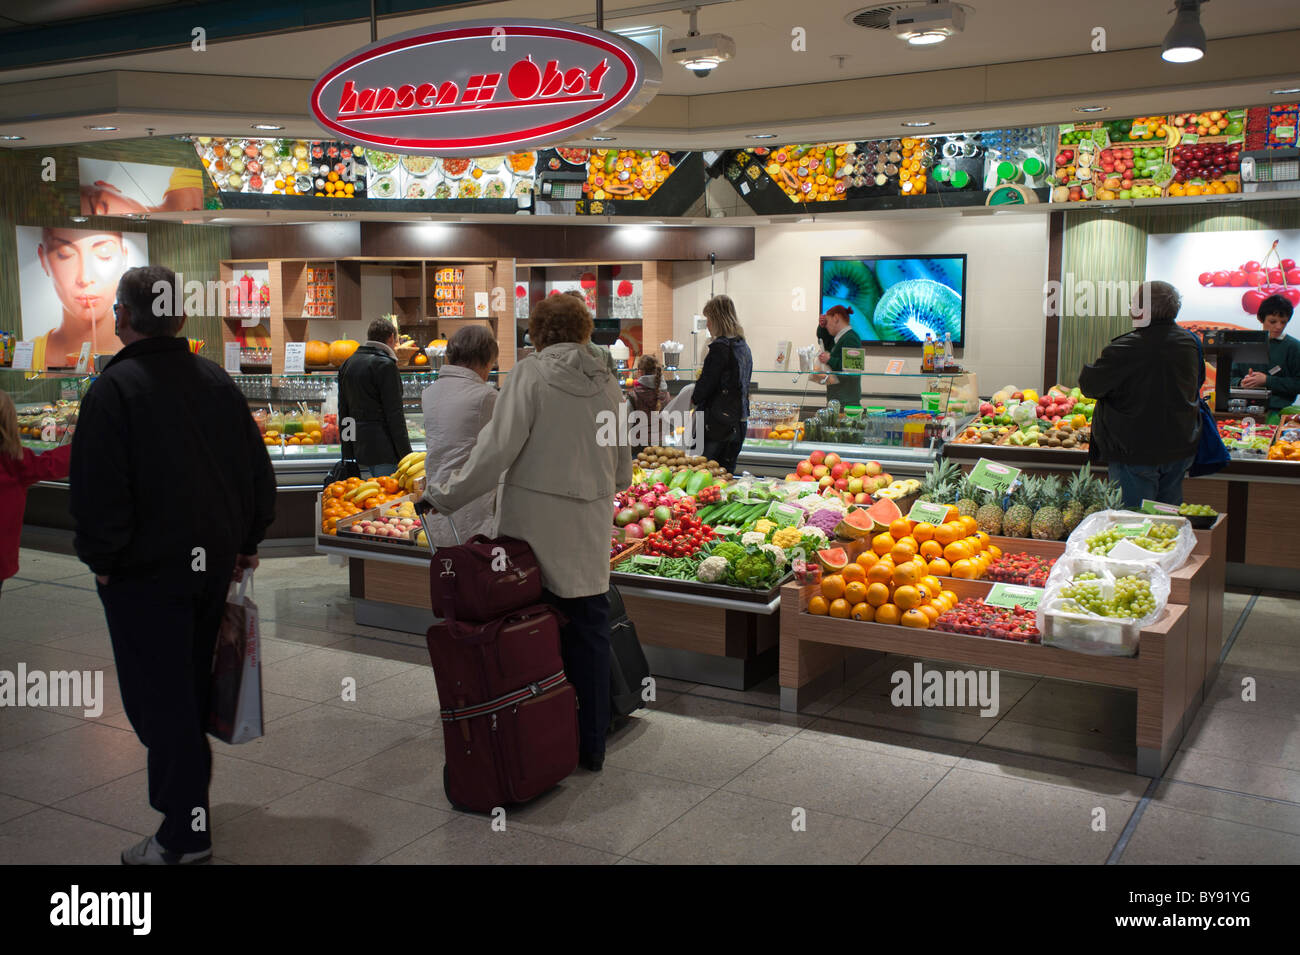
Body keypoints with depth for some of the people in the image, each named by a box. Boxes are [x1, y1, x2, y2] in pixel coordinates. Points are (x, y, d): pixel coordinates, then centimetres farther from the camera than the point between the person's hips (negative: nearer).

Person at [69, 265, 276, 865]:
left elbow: (98, 489, -18)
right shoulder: (216, 381, 6)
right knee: (190, 688, 20)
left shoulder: (114, 387, -15)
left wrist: (101, 560, -6)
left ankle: (185, 834, 5)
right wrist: (247, 542, 17)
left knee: (158, 696, 1)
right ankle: (187, 801, 35)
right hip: (212, 562, 7)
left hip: (145, 570, -7)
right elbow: (258, 471, 10)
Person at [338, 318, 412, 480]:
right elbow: (394, 415, -15)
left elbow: (343, 412, 16)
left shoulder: (346, 365, 13)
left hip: (360, 448, 8)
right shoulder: (385, 365, -12)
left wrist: (347, 454, 20)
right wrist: (406, 455, -12)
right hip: (383, 449, -8)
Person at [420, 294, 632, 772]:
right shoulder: (606, 382, 7)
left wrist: (442, 496, -4)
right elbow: (623, 471, 13)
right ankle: (591, 747, 21)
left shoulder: (529, 374, -6)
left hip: (535, 526, -4)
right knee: (589, 633, 12)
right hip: (590, 533, 4)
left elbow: (496, 450, -13)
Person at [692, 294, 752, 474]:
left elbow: (706, 384, -14)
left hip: (718, 424, -8)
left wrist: (695, 399, 6)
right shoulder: (743, 346, 13)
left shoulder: (720, 346, -14)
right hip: (739, 422, 8)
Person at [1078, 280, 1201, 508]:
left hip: (1136, 452, -7)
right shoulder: (1191, 342, 3)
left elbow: (1089, 385, -13)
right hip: (1181, 448, 7)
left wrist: (1088, 369, 7)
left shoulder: (1126, 348, -20)